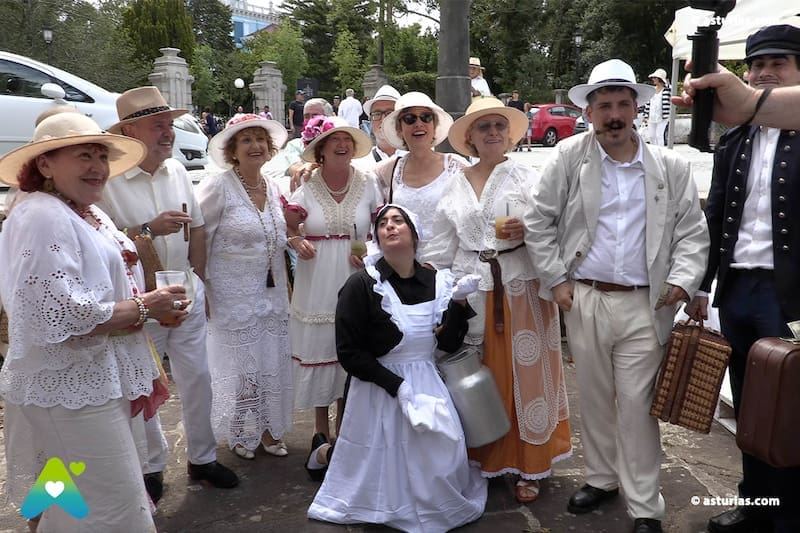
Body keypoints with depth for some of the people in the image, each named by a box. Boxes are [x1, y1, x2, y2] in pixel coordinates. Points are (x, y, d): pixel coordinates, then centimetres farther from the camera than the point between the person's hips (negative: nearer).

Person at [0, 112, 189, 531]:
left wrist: (155, 307, 3)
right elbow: (62, 317, -26)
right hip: (69, 392, -10)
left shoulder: (91, 214, 12)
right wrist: (144, 308, -17)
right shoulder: (42, 217, -18)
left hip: (97, 383, 10)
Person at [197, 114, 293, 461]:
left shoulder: (275, 188, 6)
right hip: (234, 296, -5)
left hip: (273, 293, 6)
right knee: (239, 366, 6)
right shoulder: (217, 188, -13)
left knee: (273, 363, 12)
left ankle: (269, 429, 30)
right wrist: (202, 292, -10)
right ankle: (240, 434, 27)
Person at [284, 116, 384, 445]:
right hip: (317, 283, -1)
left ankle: (343, 424, 28)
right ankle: (321, 426, 26)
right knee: (318, 348, 6)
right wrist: (297, 242, -17)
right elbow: (288, 228, 5)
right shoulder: (305, 186, -2)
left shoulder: (367, 183, 1)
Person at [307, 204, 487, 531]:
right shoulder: (361, 285, -14)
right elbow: (349, 353, -14)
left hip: (427, 383, 5)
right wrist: (397, 385, -20)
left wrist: (459, 303, -14)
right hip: (380, 388, -4)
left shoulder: (434, 281, -1)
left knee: (443, 455, 5)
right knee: (388, 465, 1)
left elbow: (449, 344, 0)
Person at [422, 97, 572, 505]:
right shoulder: (455, 187, 9)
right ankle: (482, 458, 26)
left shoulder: (527, 179, 1)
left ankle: (528, 467, 17)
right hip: (472, 290, 3)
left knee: (524, 375, 3)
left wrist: (528, 231, -21)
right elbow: (441, 248, 9)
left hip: (521, 287, -2)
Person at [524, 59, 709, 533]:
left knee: (637, 404, 2)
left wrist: (682, 279, -8)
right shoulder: (570, 157, 1)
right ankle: (602, 478, 35)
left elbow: (693, 232, 7)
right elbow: (539, 222, 3)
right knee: (594, 397, 14)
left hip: (645, 305, -1)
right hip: (584, 299, 1)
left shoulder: (671, 167, 4)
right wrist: (555, 279, -1)